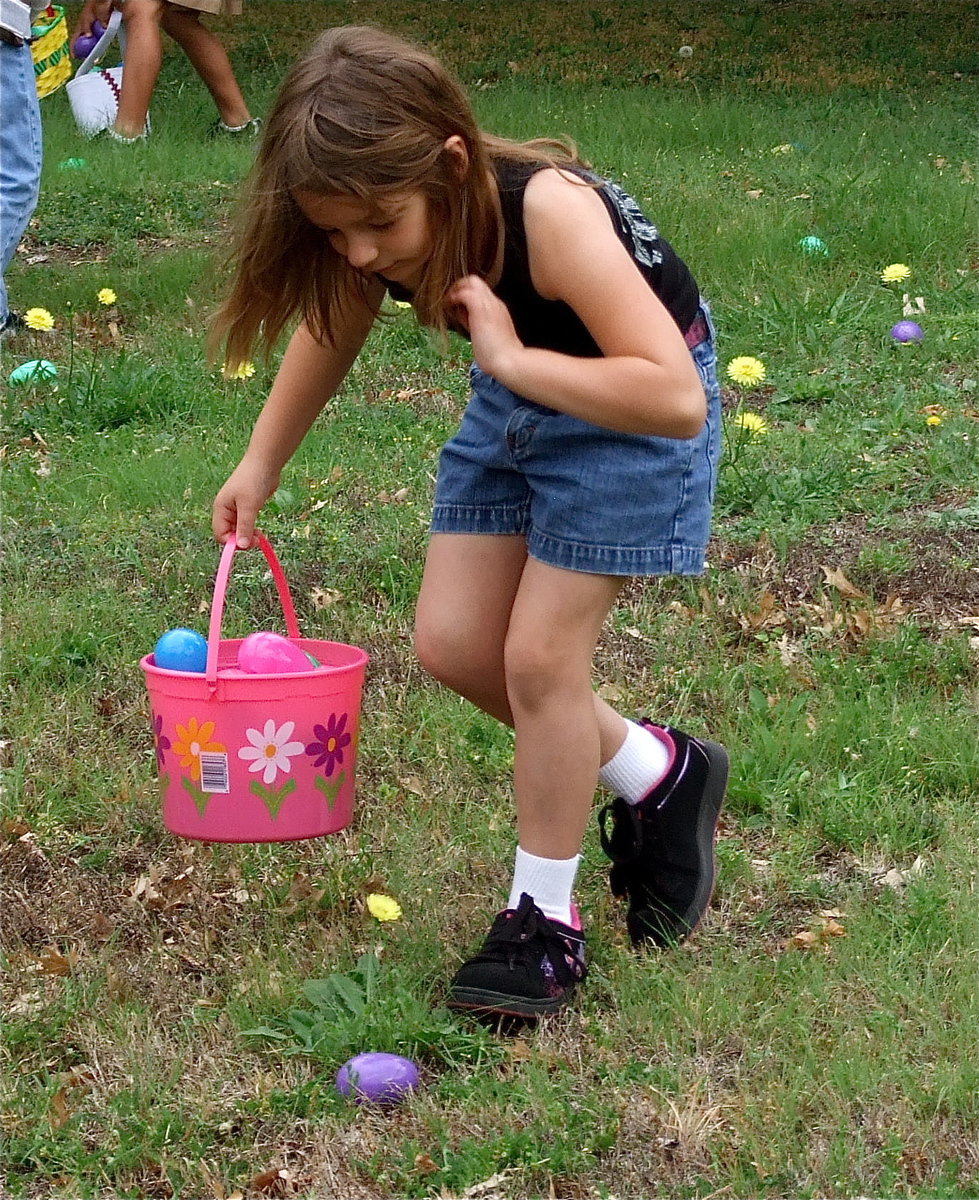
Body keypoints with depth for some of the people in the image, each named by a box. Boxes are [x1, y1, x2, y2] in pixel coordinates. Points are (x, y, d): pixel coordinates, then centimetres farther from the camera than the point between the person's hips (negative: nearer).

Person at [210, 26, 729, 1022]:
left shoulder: (549, 214, -39)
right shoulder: (373, 234, -20)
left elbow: (678, 400, -45)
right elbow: (329, 331, 6)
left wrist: (511, 359, -41)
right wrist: (261, 465, 6)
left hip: (626, 404, -7)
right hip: (514, 397, 7)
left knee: (539, 655, -9)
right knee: (452, 645, 2)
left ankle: (543, 923, 8)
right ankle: (658, 775, 23)